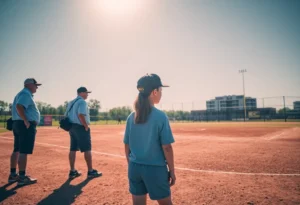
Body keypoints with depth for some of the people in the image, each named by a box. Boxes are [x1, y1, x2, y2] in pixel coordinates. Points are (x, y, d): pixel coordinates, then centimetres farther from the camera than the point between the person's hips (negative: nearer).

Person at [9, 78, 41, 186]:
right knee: (23, 151, -8)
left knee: (17, 150, 14)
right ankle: (22, 177, -4)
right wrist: (26, 121, -25)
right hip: (26, 125, -11)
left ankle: (13, 175, 23)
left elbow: (18, 107, 23)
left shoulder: (21, 94, 21)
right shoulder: (26, 94, -12)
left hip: (17, 123, 11)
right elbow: (19, 106, -27)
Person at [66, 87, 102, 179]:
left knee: (73, 149, 11)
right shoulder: (82, 102, -13)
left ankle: (72, 171, 17)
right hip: (81, 128, -9)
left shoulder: (71, 103, 16)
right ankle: (90, 171, 5)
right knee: (87, 149, -1)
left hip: (72, 128, 9)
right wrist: (86, 126, -17)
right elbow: (81, 115, -26)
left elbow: (66, 116, 16)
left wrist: (71, 126, 15)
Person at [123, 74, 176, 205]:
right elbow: (166, 147, -13)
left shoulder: (131, 117, 0)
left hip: (134, 168, 5)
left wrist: (132, 166, 17)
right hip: (155, 169, -4)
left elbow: (127, 146, 5)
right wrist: (172, 171, -2)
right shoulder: (160, 116, -14)